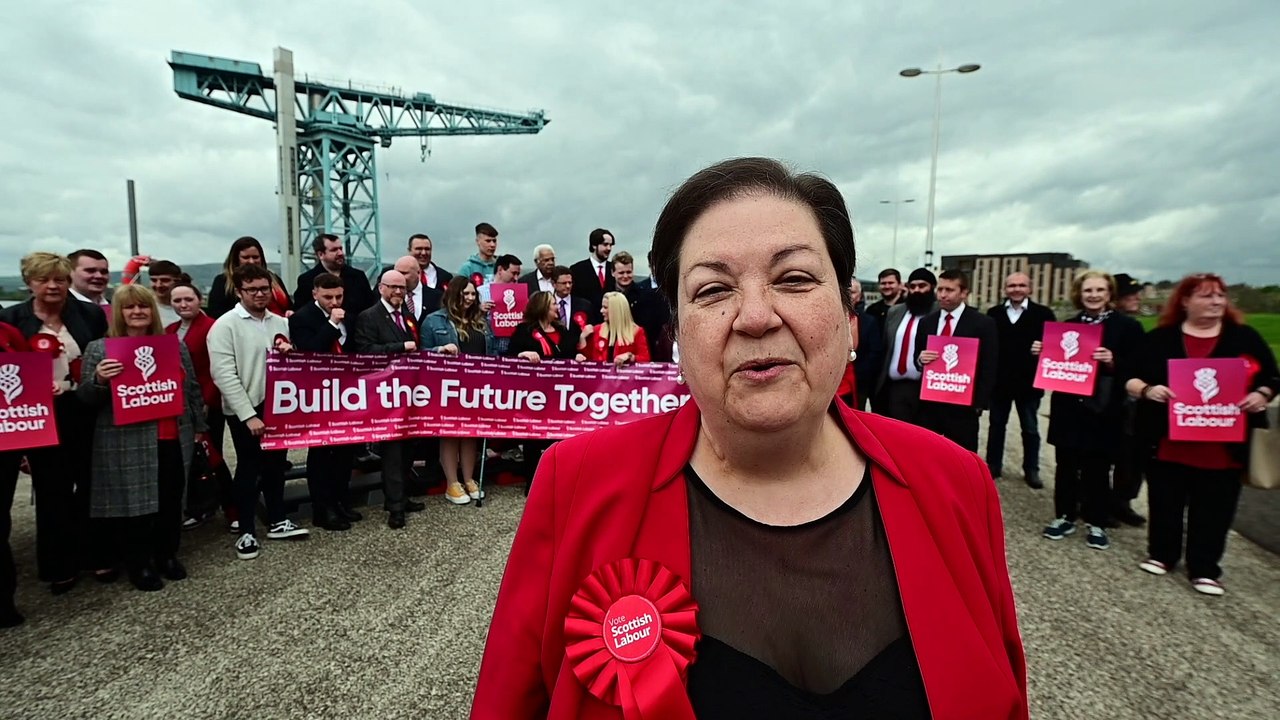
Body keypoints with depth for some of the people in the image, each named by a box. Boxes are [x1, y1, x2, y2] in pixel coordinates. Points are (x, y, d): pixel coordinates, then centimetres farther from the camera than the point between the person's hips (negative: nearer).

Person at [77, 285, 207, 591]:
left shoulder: (175, 345, 10)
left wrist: (200, 426, 14)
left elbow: (192, 388, 15)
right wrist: (99, 380, -22)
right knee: (134, 504, 3)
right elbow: (84, 400, -2)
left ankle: (168, 555, 27)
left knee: (171, 502, 10)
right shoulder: (99, 349, 0)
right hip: (127, 445, -3)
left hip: (174, 440, 3)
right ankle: (139, 564, 18)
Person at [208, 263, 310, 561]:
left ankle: (277, 522, 28)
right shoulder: (225, 325, -10)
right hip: (245, 411, -5)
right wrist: (249, 414, -20)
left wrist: (290, 355, -7)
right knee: (248, 470, 5)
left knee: (275, 465, 14)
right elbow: (224, 375, -16)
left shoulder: (280, 323, 7)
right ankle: (246, 532, 18)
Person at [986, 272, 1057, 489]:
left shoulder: (1043, 314, -3)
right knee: (996, 424, 13)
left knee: (1030, 428, 10)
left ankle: (1031, 470, 22)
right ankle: (993, 465, 25)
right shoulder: (993, 313, 2)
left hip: (1028, 381, -1)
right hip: (998, 380, 2)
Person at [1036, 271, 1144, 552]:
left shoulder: (1128, 327, -1)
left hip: (1102, 410, -3)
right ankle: (1064, 516, 21)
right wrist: (1041, 352, -3)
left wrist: (1113, 362, -25)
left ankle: (1096, 523, 18)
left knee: (1097, 467, 4)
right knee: (1066, 463, 9)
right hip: (1067, 408, 3)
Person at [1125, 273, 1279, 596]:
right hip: (1169, 443, 0)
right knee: (1165, 504, 11)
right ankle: (1161, 555, 29)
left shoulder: (1246, 337, 5)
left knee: (1213, 510, 7)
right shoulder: (1160, 338, 3)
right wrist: (1147, 390, -18)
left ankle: (1205, 569, 20)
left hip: (1223, 446, 0)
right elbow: (1130, 379, 2)